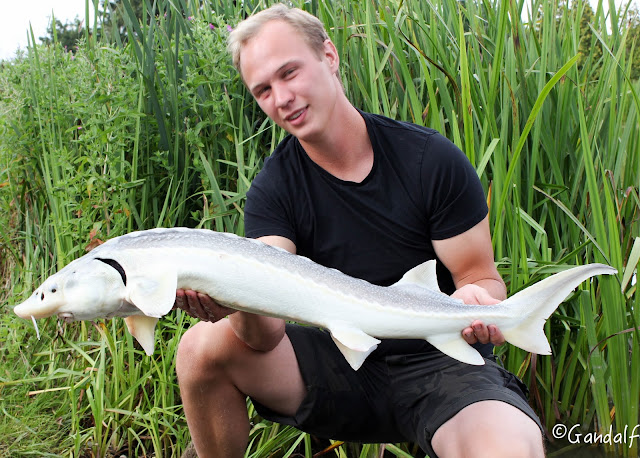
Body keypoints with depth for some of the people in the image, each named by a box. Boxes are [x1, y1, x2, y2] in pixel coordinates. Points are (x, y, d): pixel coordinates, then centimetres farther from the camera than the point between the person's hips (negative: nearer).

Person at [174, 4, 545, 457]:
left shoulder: (432, 159, -10)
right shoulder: (273, 190, -6)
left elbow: (482, 278, -5)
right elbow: (267, 333, -17)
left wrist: (478, 301, -30)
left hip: (439, 360, -2)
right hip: (337, 360, 3)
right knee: (203, 347, -19)